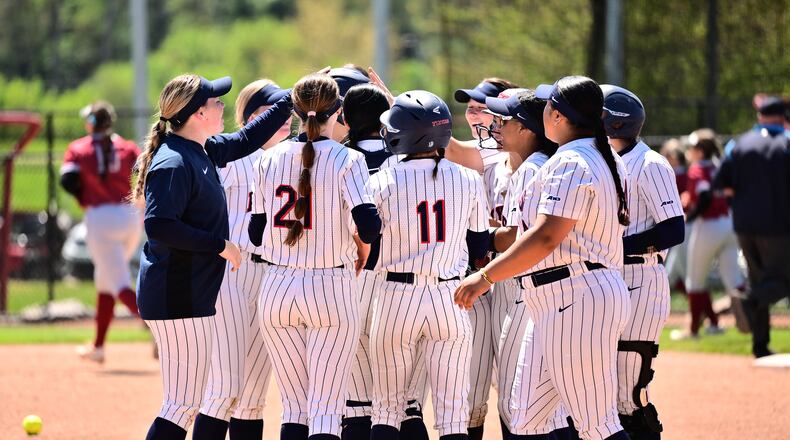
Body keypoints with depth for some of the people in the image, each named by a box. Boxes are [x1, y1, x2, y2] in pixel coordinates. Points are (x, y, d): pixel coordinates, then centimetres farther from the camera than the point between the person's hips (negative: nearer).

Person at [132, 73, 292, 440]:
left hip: (202, 296, 10)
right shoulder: (173, 163, -17)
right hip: (178, 299, -10)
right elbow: (159, 225, -26)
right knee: (185, 404, -9)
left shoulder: (203, 151, 12)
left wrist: (294, 100, 26)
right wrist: (220, 245, -21)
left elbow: (246, 140, 28)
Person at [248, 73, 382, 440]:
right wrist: (362, 250, 3)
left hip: (278, 287, 4)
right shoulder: (346, 160, -8)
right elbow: (368, 224, -18)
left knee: (294, 406, 12)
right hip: (332, 289, -4)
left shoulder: (269, 159, 4)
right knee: (326, 409, -3)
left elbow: (256, 233, 8)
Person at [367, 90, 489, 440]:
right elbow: (479, 250, 8)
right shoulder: (468, 181, 0)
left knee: (387, 407, 10)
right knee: (452, 411, 3)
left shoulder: (383, 182, -7)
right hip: (450, 298, 1)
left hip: (397, 298, -1)